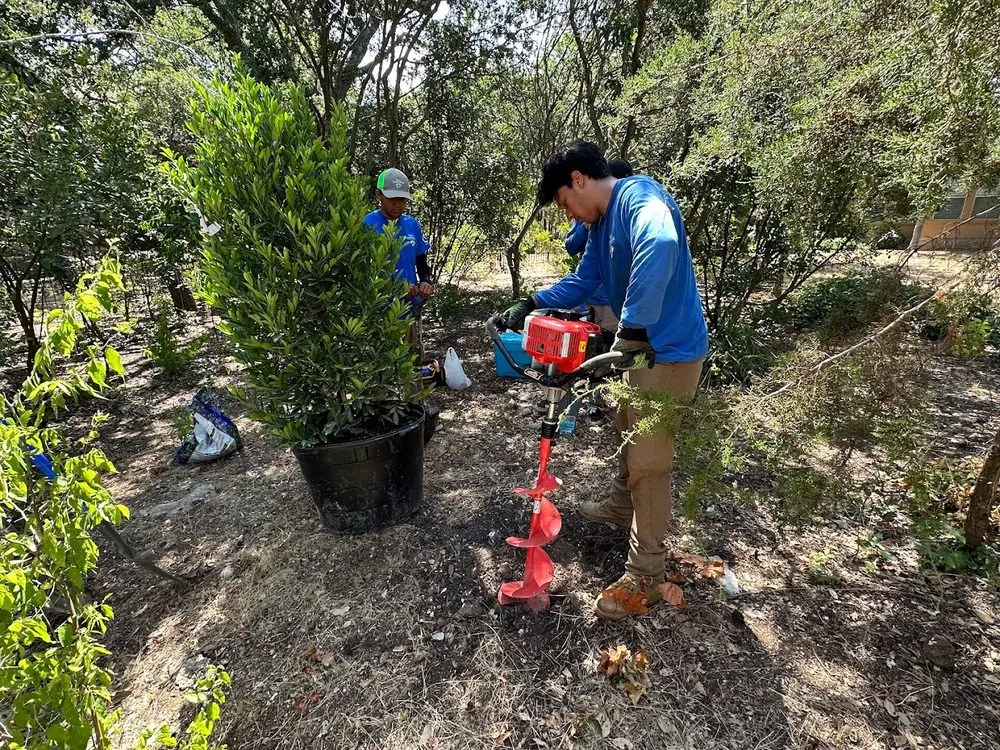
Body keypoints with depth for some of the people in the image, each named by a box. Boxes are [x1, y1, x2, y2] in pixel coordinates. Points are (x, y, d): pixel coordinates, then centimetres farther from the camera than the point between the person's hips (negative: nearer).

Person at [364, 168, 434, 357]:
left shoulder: (413, 224, 6)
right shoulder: (367, 225, -8)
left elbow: (422, 263, 14)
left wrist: (425, 281, -8)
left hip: (410, 308, 5)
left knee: (414, 360, 14)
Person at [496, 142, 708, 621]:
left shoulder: (640, 199, -22)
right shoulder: (601, 221, 10)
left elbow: (660, 245, -45)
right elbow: (583, 280, 15)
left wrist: (632, 330, -43)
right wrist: (531, 305, 2)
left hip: (669, 351, -10)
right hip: (636, 342, 10)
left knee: (648, 460, -3)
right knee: (629, 430, 26)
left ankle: (645, 579, 13)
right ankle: (622, 506, 51)